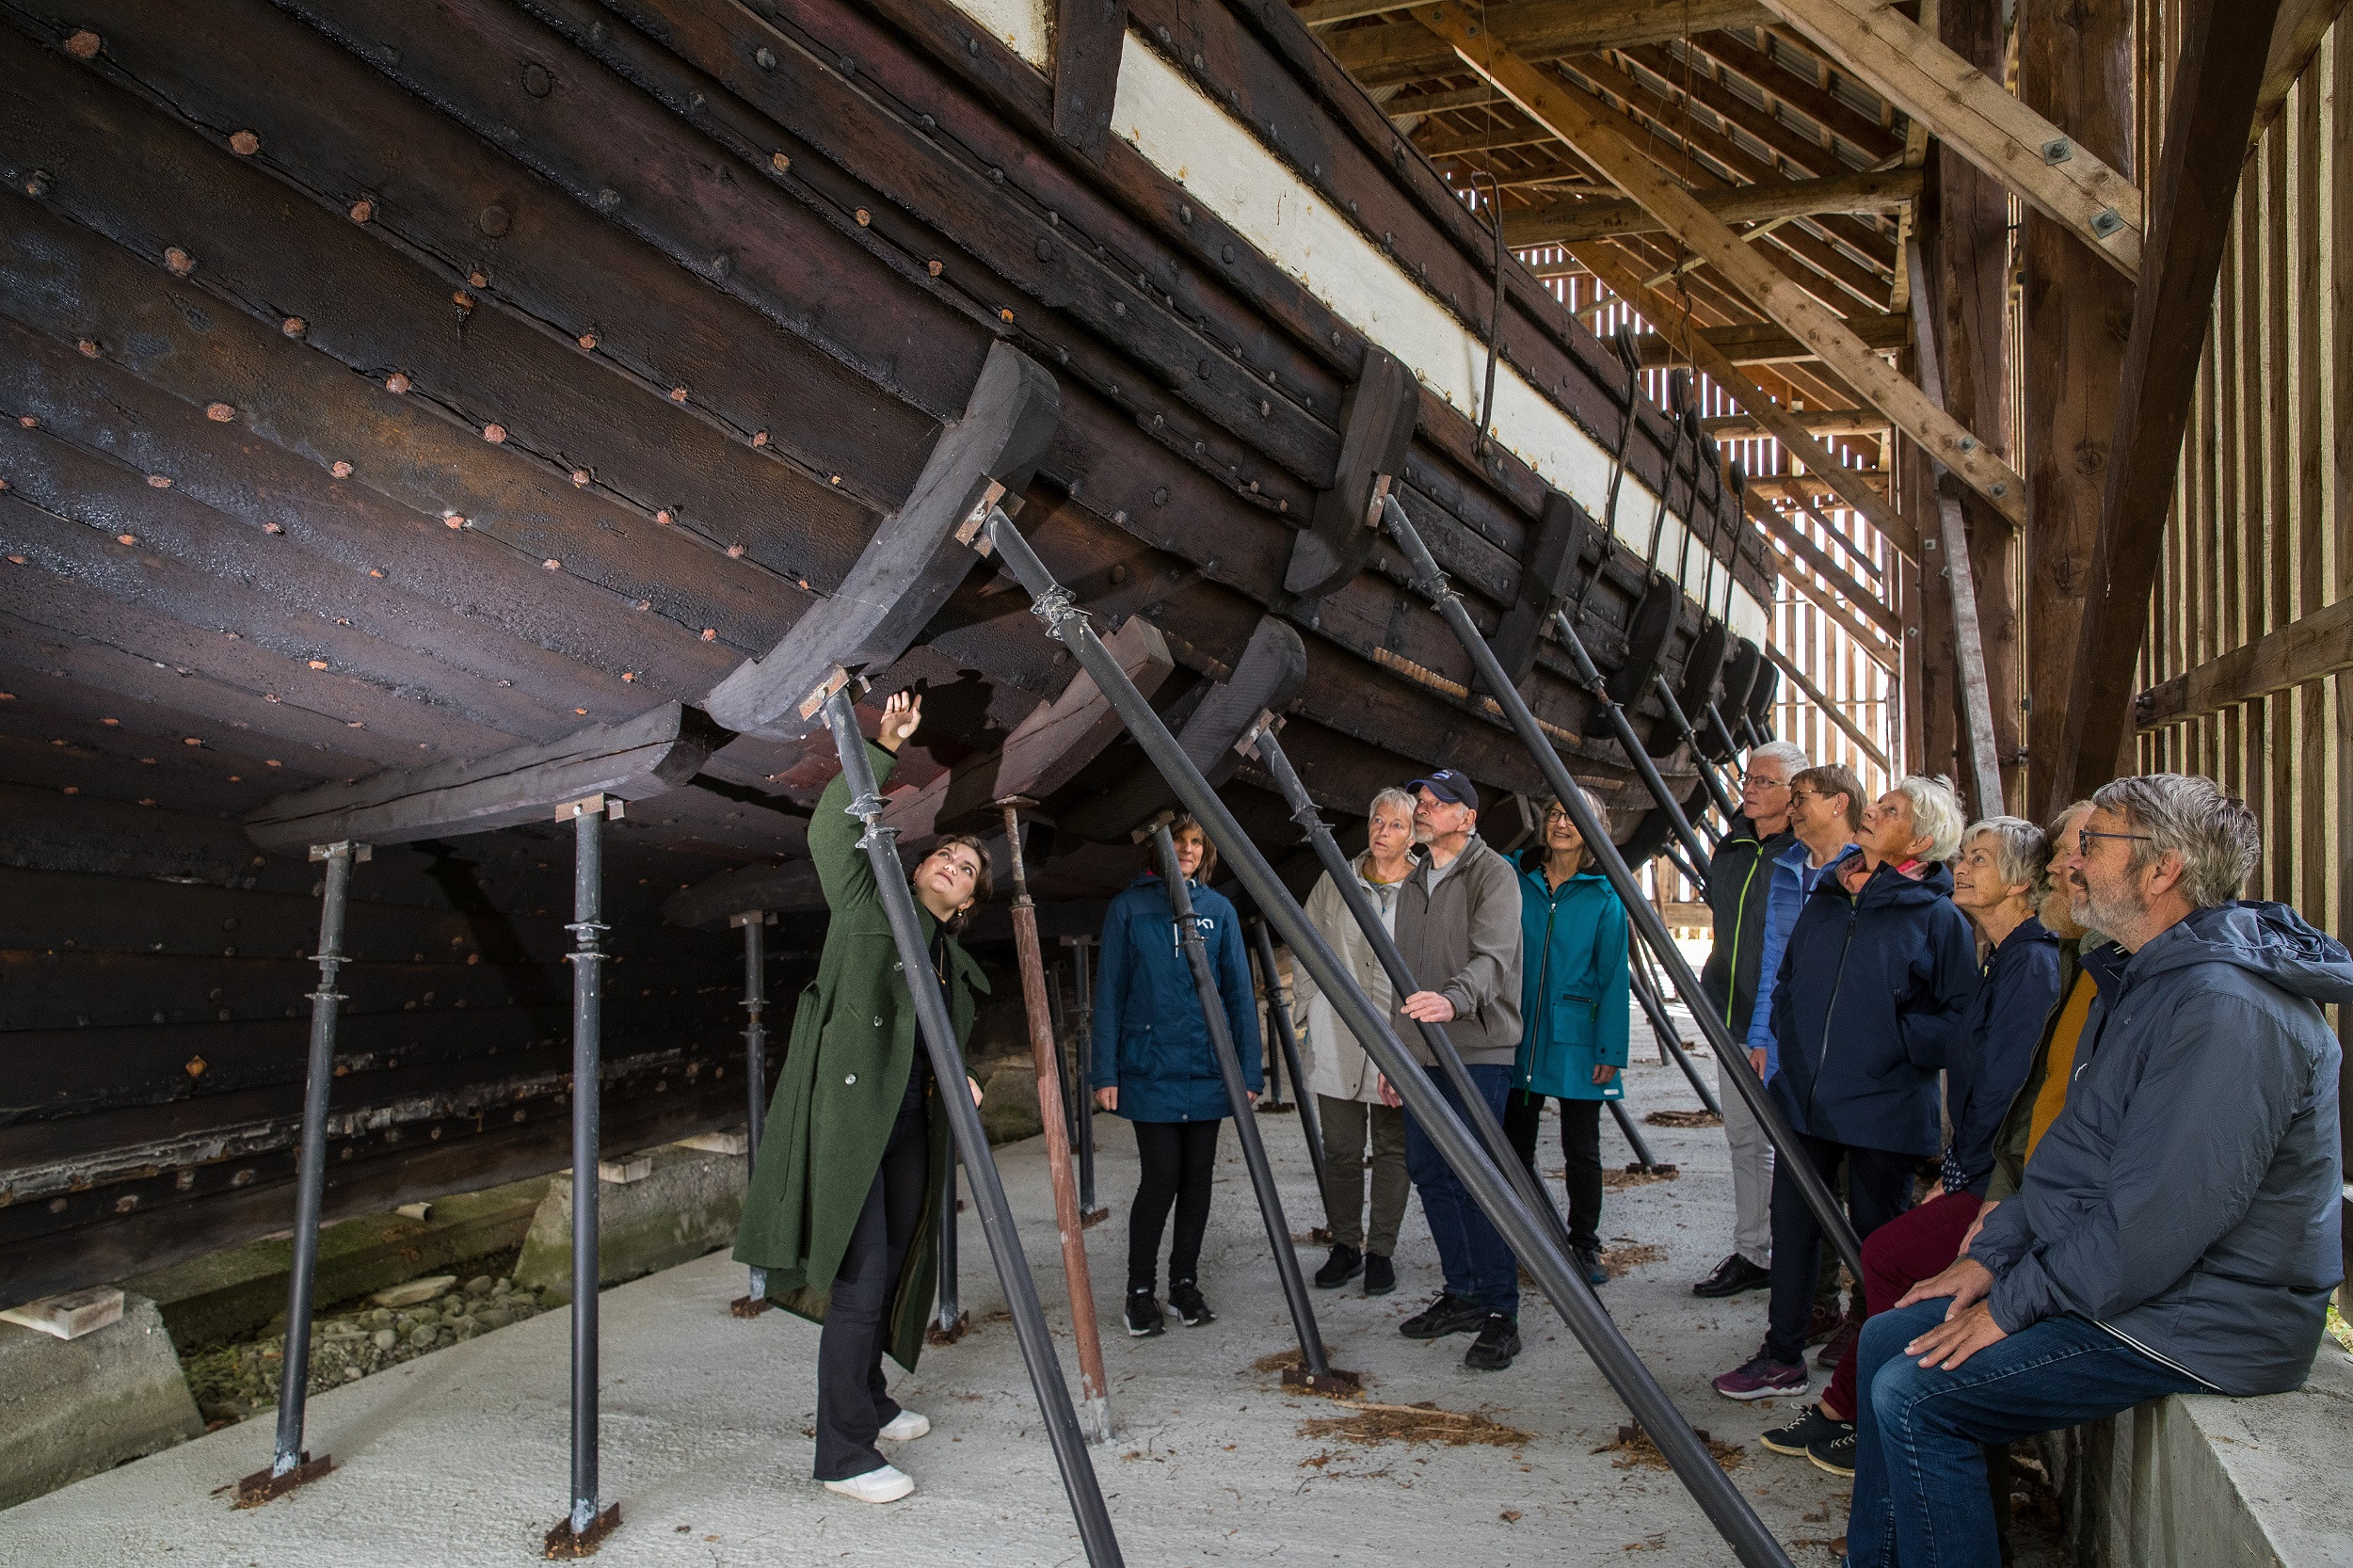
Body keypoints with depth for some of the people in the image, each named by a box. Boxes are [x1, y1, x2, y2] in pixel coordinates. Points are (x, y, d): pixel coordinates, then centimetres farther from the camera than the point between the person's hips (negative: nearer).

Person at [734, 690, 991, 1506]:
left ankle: (868, 1400, 35)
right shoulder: (869, 905, 3)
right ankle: (843, 1454, -1)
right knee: (860, 1274, -9)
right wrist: (883, 751, -14)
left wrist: (958, 1083, 3)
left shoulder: (954, 962, 20)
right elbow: (831, 830, -10)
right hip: (847, 1111, -8)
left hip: (909, 1122, 8)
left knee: (896, 1264, 15)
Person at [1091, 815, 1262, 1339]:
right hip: (1149, 1070, -3)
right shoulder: (1129, 908, 1)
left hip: (1207, 1068, 3)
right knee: (1160, 1178, -6)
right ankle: (1140, 1291, 10)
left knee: (1197, 1177, 8)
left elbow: (1238, 992, 8)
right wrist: (1106, 1072, -4)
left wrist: (1249, 1070, 2)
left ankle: (1184, 1285, 22)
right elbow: (1109, 993, 1)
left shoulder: (1219, 909, 8)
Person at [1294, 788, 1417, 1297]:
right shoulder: (1335, 882, 6)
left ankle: (1381, 1251, 18)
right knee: (1341, 1149, 8)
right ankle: (1345, 1245, 22)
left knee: (1393, 1149, 7)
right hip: (1337, 1039, 2)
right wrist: (1312, 1002, 8)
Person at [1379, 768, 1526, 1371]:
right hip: (1423, 1054, 8)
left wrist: (1453, 999, -41)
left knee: (1473, 1175, -11)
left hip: (1478, 1053, -8)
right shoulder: (1414, 885, 19)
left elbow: (1492, 957, -23)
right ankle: (1463, 1295, 23)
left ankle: (1501, 1314, -1)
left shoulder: (1493, 874, -7)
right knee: (1427, 1170, 10)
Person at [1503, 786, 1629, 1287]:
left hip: (1576, 1038, -2)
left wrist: (1610, 1050, -6)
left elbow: (1614, 977, -1)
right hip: (1518, 1034, 2)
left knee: (1581, 1148, 6)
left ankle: (1584, 1245, 20)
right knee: (1514, 1143, 8)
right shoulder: (1516, 879, 3)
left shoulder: (1603, 895, -1)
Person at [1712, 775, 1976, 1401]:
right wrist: (1788, 1034, 7)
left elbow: (1958, 1019, -6)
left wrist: (1894, 1041, -13)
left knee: (1879, 1236, 7)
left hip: (1884, 1110, -5)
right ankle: (1782, 1357, 24)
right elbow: (1786, 981, 21)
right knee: (1792, 1225, 11)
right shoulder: (1825, 900, 10)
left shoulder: (1939, 918, -7)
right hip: (1805, 1101, 5)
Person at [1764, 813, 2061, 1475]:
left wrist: (1958, 1175, -11)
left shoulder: (2031, 962, -16)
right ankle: (1841, 1409, 10)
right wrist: (1955, 1171, 13)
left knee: (1888, 1254, -8)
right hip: (1980, 1173, 9)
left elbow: (2003, 1085, -19)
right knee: (1889, 1252, 3)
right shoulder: (2003, 957, 15)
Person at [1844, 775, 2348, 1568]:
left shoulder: (2225, 1006, -25)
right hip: (2115, 1283, 10)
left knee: (1914, 1395, -17)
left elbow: (2160, 1215, -28)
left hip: (2192, 1323, -10)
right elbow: (2072, 1147, 17)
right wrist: (1992, 1253, 8)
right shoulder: (2143, 980, 12)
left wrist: (2012, 1303, -17)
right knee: (1889, 1337, 8)